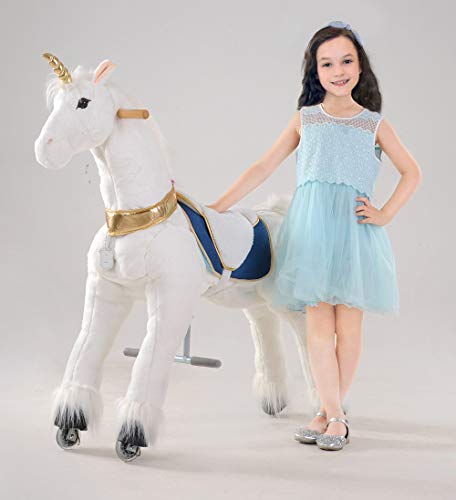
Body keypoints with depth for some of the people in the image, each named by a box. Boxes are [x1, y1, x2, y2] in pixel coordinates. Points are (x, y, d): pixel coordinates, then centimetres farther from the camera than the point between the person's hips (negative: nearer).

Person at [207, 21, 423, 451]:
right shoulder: (305, 118, 13)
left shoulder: (374, 123, 12)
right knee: (319, 325, -4)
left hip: (354, 229, 0)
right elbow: (264, 166, 13)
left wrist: (384, 214, 1)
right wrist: (219, 206, 7)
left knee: (348, 325, 0)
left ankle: (330, 412, 12)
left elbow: (411, 173, 15)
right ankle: (333, 415, 6)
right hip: (311, 228, 0)